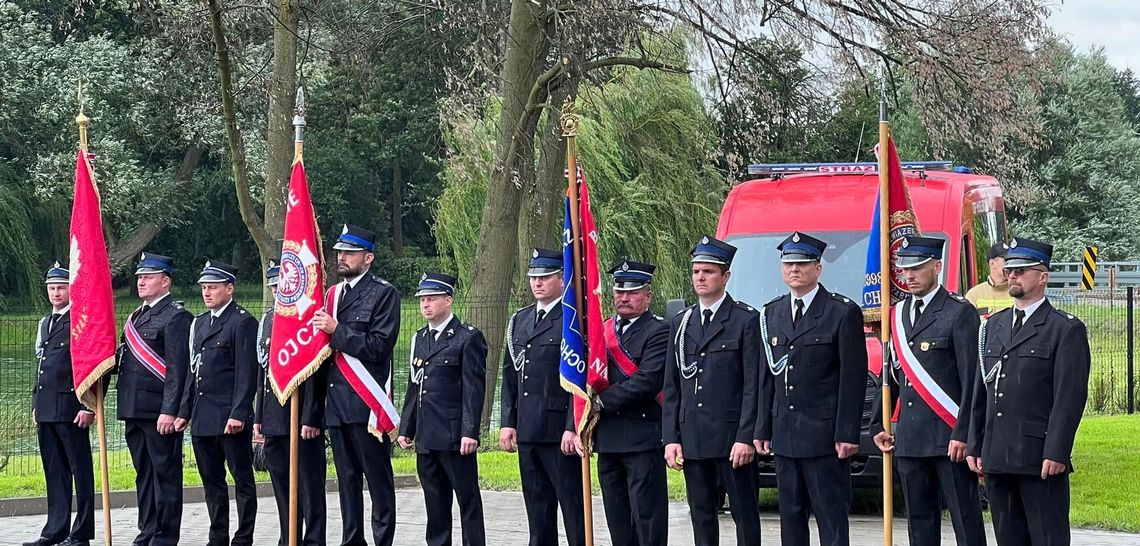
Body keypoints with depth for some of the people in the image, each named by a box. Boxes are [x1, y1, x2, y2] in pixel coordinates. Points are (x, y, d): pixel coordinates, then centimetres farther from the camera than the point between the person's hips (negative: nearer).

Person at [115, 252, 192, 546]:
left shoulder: (175, 316, -10)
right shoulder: (136, 316, 18)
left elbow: (177, 368, -16)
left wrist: (169, 411, -21)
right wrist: (125, 407, 12)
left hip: (158, 412, -9)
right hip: (134, 409, 9)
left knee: (165, 474, -2)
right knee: (143, 474, 15)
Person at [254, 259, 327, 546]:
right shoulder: (268, 318, 15)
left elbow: (315, 374, -13)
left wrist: (311, 418, -18)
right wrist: (259, 416, 15)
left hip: (302, 419, -8)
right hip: (273, 420, 8)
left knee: (309, 487, -3)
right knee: (282, 488, 12)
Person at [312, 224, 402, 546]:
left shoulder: (383, 294, -3)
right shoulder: (332, 294, 18)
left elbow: (379, 347, -13)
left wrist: (337, 331, -17)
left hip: (366, 403, -7)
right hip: (336, 404, 7)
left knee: (378, 478, -2)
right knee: (347, 479, 10)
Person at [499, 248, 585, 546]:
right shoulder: (519, 320, 15)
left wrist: (573, 427, -17)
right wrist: (508, 421, 11)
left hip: (560, 431, -7)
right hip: (527, 431, 7)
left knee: (572, 504, -4)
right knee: (537, 507, 12)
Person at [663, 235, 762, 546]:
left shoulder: (746, 320, -2)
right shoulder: (680, 323, 14)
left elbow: (753, 384, -7)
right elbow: (671, 388, 13)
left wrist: (745, 438, -14)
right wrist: (671, 439, 4)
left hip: (732, 438, -5)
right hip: (692, 439, 5)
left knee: (744, 514, -1)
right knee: (701, 516, 9)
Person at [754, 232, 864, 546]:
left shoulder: (843, 312, -4)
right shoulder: (771, 314, 14)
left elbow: (854, 378, -7)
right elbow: (768, 376, 15)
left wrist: (847, 434, -13)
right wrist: (763, 429, 10)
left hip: (824, 435, -6)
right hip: (785, 436, 6)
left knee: (831, 519, -4)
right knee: (790, 518, 9)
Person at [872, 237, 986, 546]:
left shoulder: (960, 312, -5)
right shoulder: (897, 315, 15)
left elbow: (972, 379, -10)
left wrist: (962, 434, -15)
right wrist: (882, 425, 12)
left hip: (949, 436, -7)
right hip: (909, 438, 7)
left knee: (965, 519, -4)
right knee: (920, 521, 10)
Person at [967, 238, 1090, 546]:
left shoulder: (1067, 329, -3)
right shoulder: (994, 325, 17)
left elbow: (1070, 397, -9)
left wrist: (1056, 453, -16)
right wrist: (974, 446, 12)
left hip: (1040, 459, -6)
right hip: (996, 458, 6)